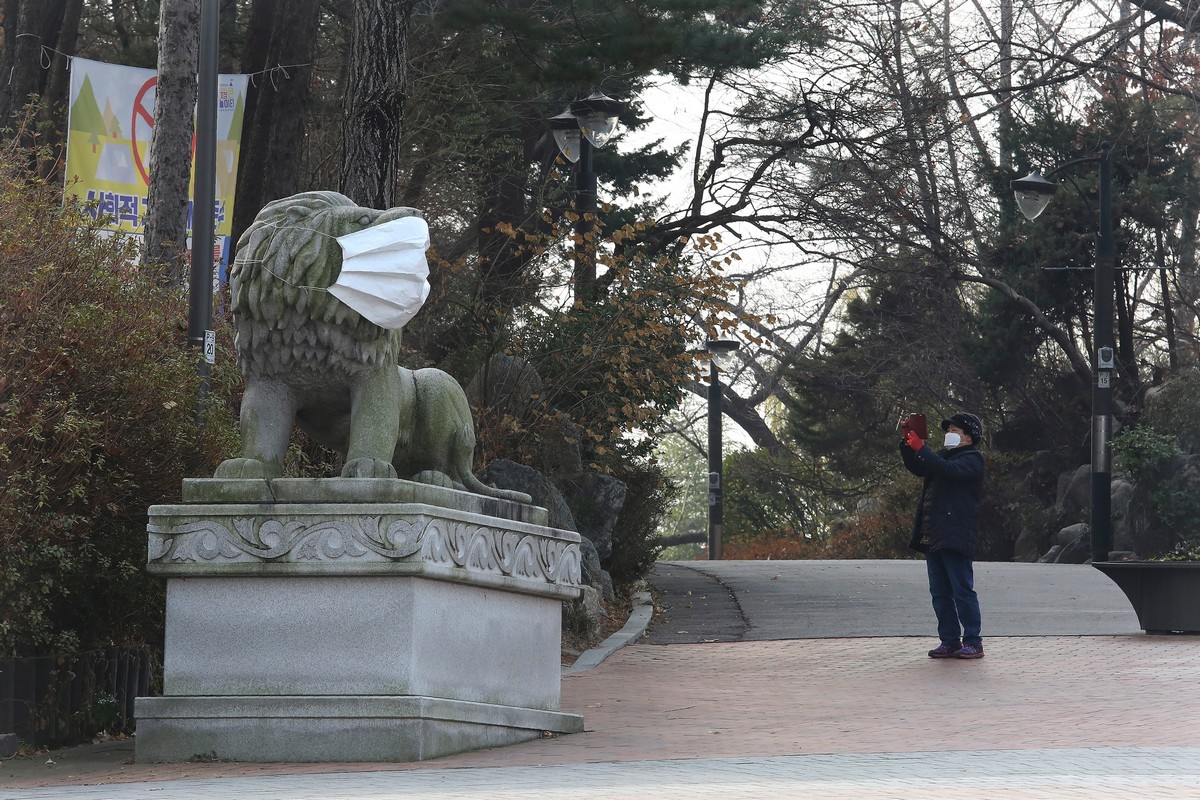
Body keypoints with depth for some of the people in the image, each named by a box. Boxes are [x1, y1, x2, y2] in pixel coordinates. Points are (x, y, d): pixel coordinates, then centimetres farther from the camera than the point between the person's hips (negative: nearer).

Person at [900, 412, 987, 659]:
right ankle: (949, 641, 12)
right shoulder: (945, 455, 23)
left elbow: (949, 470, -22)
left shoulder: (972, 458, -4)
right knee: (940, 592, 8)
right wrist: (908, 444, 6)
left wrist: (921, 448, -20)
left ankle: (973, 642, -4)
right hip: (933, 536, 9)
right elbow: (917, 468, 21)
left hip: (955, 537, -9)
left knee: (962, 590, -7)